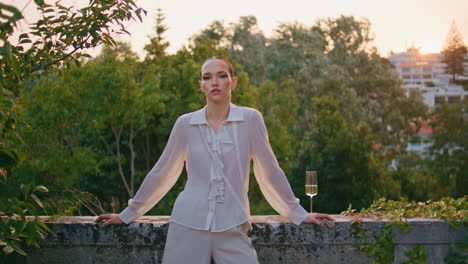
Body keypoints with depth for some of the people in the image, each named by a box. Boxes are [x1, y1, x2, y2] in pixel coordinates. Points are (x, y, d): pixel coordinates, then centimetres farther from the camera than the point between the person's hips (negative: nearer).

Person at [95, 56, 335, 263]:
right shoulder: (186, 123, 4)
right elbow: (162, 173, 12)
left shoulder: (250, 119, 0)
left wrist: (298, 214, 9)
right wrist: (128, 214, 16)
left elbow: (269, 171, 6)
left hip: (233, 228, -1)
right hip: (188, 226, 1)